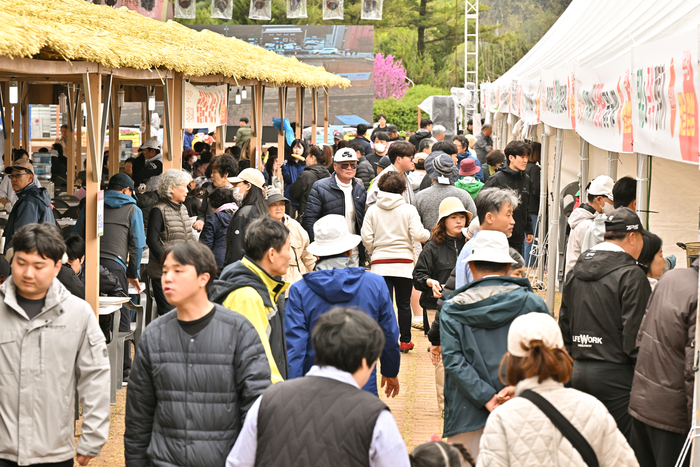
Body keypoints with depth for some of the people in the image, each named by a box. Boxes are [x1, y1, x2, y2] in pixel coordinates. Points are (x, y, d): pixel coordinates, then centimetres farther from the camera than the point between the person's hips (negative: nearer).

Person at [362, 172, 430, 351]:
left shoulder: (372, 210, 4)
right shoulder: (409, 210, -2)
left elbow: (366, 238, 0)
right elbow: (418, 235, -9)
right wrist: (428, 234, 13)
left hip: (380, 264, 1)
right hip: (404, 264, -1)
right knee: (404, 304, 9)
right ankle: (405, 341, 15)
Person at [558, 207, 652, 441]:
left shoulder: (575, 271, 13)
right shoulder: (631, 275, -10)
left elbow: (564, 325, 17)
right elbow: (635, 335, -14)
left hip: (578, 371, 8)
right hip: (616, 374, -7)